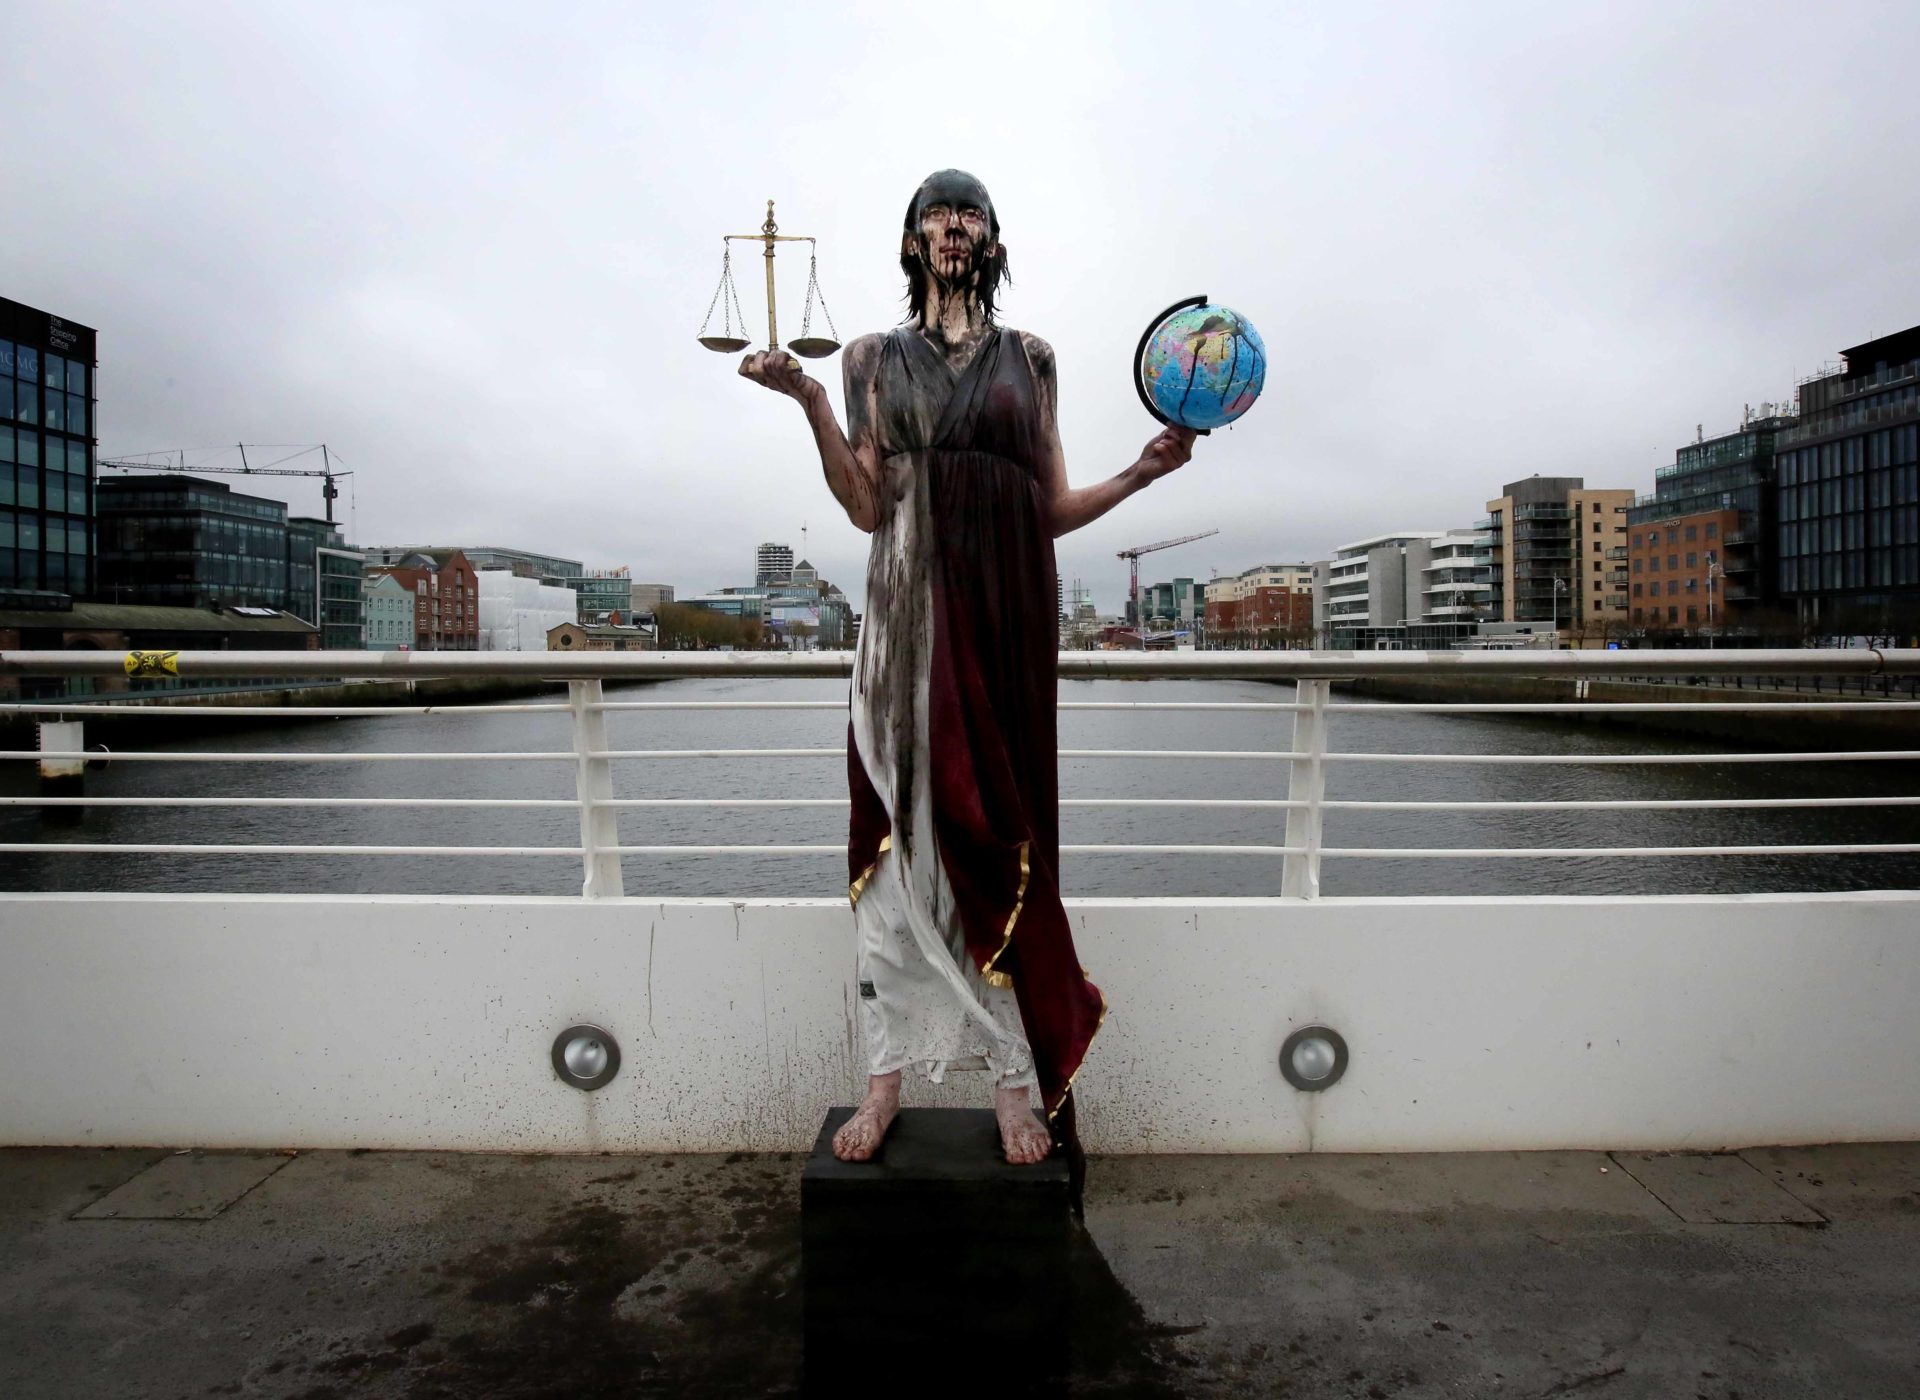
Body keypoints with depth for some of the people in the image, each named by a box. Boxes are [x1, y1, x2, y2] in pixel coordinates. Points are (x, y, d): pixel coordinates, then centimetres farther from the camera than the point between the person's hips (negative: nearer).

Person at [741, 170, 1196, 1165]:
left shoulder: (1027, 358, 16)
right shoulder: (879, 358, 14)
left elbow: (1053, 510, 12)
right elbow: (867, 507, 2)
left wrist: (1142, 471, 0)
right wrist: (811, 402, -7)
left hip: (1007, 609, 0)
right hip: (912, 610, 0)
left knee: (998, 832, -1)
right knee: (900, 832, -2)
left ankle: (1015, 1083, 8)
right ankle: (886, 1073, 9)